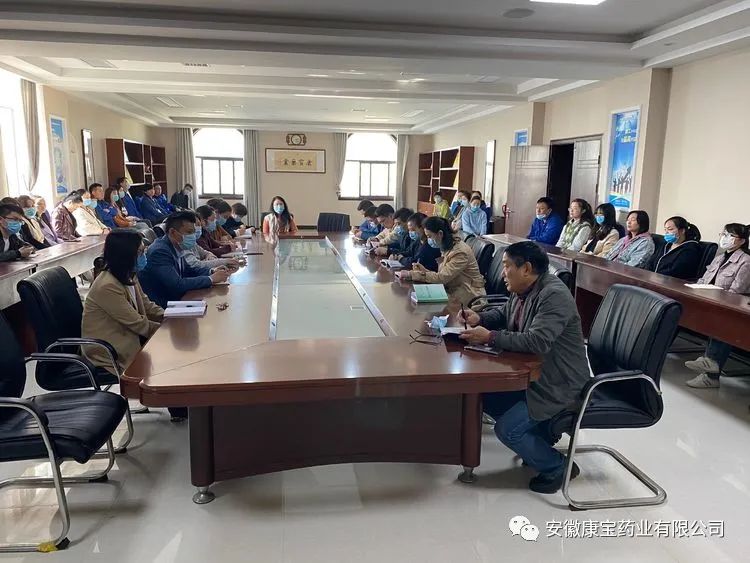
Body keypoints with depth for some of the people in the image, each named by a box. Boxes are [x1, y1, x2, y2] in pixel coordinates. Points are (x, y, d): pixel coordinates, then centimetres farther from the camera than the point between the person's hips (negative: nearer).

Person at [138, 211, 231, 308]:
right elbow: (177, 285, -28)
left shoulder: (177, 248, 3)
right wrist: (211, 279, -21)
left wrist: (212, 272, 1)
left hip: (174, 300, 8)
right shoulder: (159, 251, -21)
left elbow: (187, 270, 18)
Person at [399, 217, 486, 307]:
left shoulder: (460, 252, -20)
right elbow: (442, 276, 7)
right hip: (453, 291, 8)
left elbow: (442, 278, -23)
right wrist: (425, 270, -7)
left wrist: (412, 274, -20)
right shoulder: (446, 248, 8)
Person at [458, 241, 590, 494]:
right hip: (532, 374, 10)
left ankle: (557, 467, 8)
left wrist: (489, 337, -30)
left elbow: (537, 341, -35)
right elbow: (503, 314, 21)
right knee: (487, 397, 9)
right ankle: (541, 437, 22)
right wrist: (479, 318, 0)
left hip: (558, 385, -10)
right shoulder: (523, 290, 3)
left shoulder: (554, 295, -25)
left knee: (506, 429, -16)